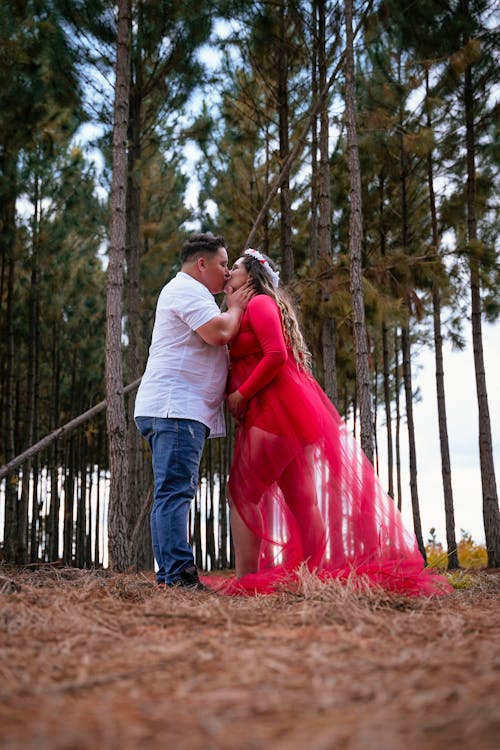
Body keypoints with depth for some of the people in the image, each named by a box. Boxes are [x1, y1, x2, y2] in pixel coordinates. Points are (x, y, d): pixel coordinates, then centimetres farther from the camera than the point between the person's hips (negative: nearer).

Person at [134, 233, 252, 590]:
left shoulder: (189, 293, 29)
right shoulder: (187, 290, -6)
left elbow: (214, 339, 33)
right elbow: (219, 332, -18)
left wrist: (233, 309, 21)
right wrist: (236, 307, 1)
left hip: (181, 410, 11)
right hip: (176, 406, -11)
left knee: (172, 493, 7)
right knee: (175, 491, -15)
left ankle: (169, 576, 8)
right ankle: (180, 575, -19)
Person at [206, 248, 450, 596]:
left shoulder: (260, 303, -4)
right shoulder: (248, 310, 25)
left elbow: (276, 355, -18)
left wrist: (240, 394, -14)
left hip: (276, 410, -10)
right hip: (285, 411, 10)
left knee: (242, 492, -10)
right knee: (301, 499, 6)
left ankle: (245, 580, -12)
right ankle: (319, 572, 7)